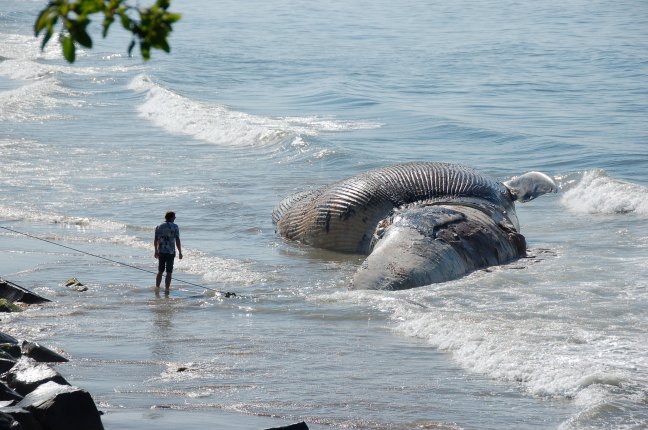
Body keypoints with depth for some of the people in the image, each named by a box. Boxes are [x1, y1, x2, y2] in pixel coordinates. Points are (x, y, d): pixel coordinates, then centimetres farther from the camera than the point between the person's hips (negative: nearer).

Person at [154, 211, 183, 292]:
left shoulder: (159, 227, 6)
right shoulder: (175, 227, -6)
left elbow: (156, 241, 9)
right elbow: (177, 240, -11)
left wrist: (156, 251, 20)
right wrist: (180, 252, -6)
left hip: (161, 252, 4)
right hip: (170, 252, -4)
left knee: (160, 272, 14)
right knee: (169, 273, 3)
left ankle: (157, 288, 14)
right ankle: (166, 289, 3)